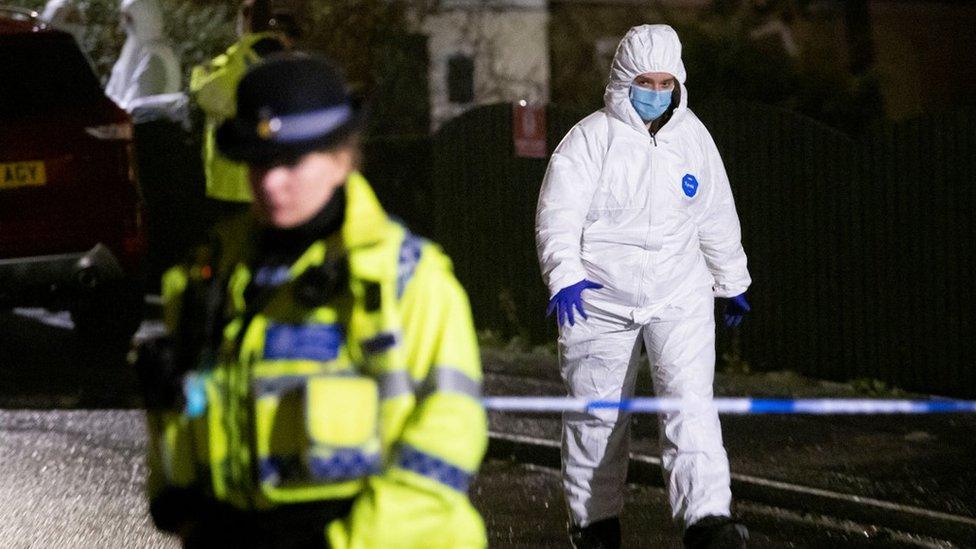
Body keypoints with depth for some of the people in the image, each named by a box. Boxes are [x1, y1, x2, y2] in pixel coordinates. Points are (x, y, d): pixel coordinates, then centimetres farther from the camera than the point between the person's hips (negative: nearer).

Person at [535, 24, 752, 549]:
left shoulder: (692, 136, 6)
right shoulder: (591, 138, -8)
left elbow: (717, 214, 18)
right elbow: (558, 214, -15)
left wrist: (731, 282, 25)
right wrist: (564, 275, -31)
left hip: (679, 296, 2)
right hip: (601, 298, -2)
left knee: (690, 400, -13)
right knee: (598, 414, 7)